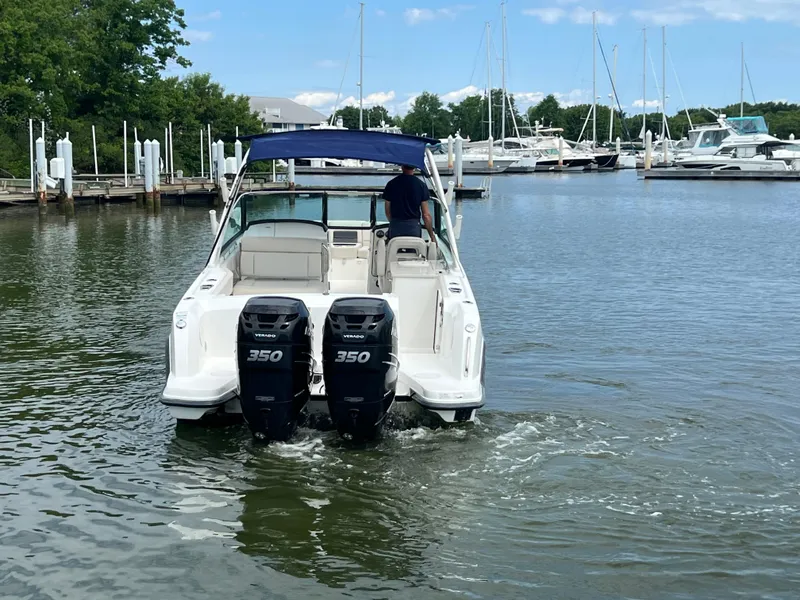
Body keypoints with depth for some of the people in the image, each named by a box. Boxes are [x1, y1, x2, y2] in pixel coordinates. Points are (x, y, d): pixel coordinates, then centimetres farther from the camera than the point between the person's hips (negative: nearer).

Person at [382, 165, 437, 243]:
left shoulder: (391, 184, -2)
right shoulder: (421, 185, -6)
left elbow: (388, 212, 7)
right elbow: (426, 215, -6)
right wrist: (432, 236, 3)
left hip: (395, 226, 1)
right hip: (414, 227, -1)